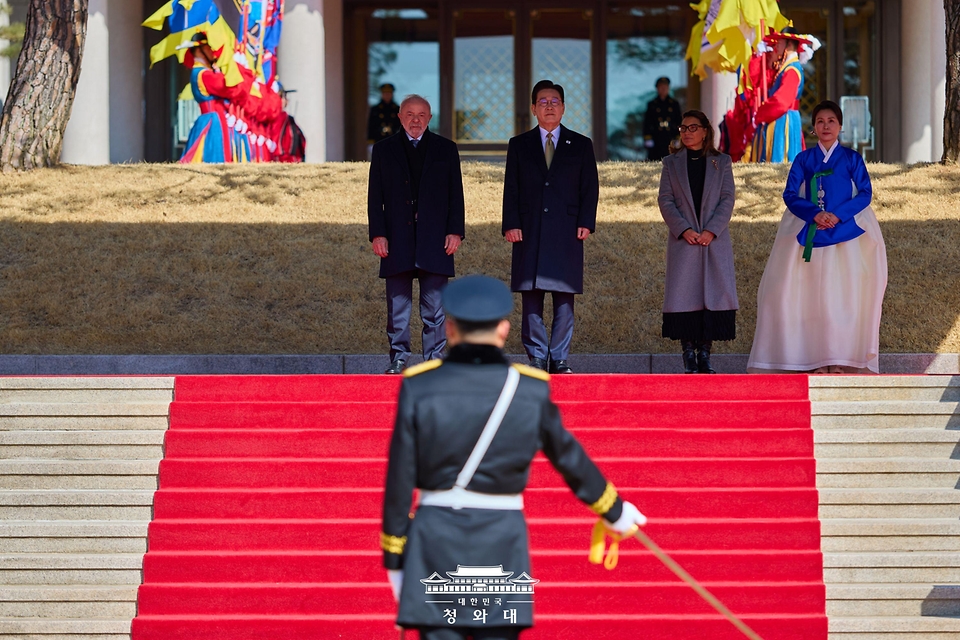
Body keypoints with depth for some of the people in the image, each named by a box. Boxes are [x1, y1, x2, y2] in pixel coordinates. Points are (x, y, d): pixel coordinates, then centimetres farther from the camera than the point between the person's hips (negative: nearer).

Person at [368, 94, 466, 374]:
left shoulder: (445, 149, 11)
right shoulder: (384, 150, 10)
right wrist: (378, 234, -3)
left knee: (434, 306, -1)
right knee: (397, 306, 1)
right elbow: (375, 196, 7)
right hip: (397, 240, 0)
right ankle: (399, 358, 6)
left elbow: (455, 194, 8)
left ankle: (435, 358, 4)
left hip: (434, 240, 0)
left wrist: (455, 231, -2)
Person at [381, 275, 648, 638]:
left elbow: (400, 481, -3)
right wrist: (615, 512, 27)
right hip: (502, 544, 0)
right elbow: (570, 458, 10)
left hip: (435, 541, 0)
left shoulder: (419, 386, -5)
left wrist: (394, 560, 6)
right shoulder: (530, 390, -3)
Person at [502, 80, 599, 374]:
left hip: (566, 232, 0)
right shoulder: (519, 145, 13)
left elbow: (590, 188, 8)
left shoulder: (580, 145, 12)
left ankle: (560, 359, 3)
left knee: (564, 299, -2)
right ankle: (537, 358, 3)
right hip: (529, 232, 0)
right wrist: (511, 224, -5)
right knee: (531, 298, -2)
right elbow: (511, 189, 8)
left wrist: (586, 223, -5)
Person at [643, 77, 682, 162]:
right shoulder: (651, 104, 9)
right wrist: (647, 138, -3)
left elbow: (679, 122, 12)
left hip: (671, 139, 1)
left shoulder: (675, 104, 12)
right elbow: (647, 123, 7)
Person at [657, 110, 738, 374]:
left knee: (714, 293, -4)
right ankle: (689, 354, -1)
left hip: (715, 240, 0)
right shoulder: (672, 163, 11)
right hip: (683, 241, 0)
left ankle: (705, 352, 1)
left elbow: (728, 199, 2)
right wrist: (684, 230, -11)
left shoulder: (721, 162, 9)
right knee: (684, 293, -5)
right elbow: (665, 201, 3)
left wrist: (711, 231, -11)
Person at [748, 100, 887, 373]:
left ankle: (838, 358, -3)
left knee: (841, 293, -6)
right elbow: (790, 194, 2)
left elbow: (865, 193, 0)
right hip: (809, 235, 1)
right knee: (812, 293, -5)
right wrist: (815, 214, -15)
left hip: (845, 233, -1)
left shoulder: (851, 158, 6)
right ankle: (816, 357, -4)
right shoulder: (803, 160, 9)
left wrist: (837, 215, -15)